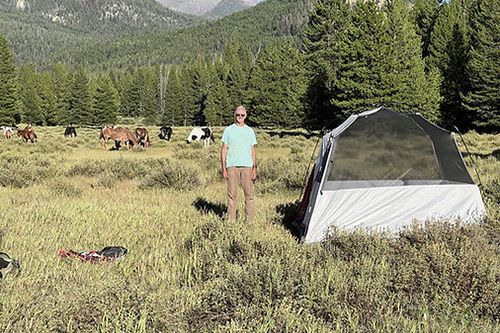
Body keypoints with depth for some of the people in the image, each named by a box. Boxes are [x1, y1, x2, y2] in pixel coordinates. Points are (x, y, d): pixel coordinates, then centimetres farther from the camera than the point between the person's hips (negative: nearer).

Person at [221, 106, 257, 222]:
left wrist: (254, 168, 7)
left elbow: (252, 150, 15)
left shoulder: (249, 130, 13)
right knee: (232, 194, -1)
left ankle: (250, 221, 3)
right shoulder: (228, 130, 7)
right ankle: (231, 220, 4)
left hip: (247, 166, 2)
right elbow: (224, 150, 6)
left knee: (249, 194, -2)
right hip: (232, 166, -2)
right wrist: (223, 168, -2)